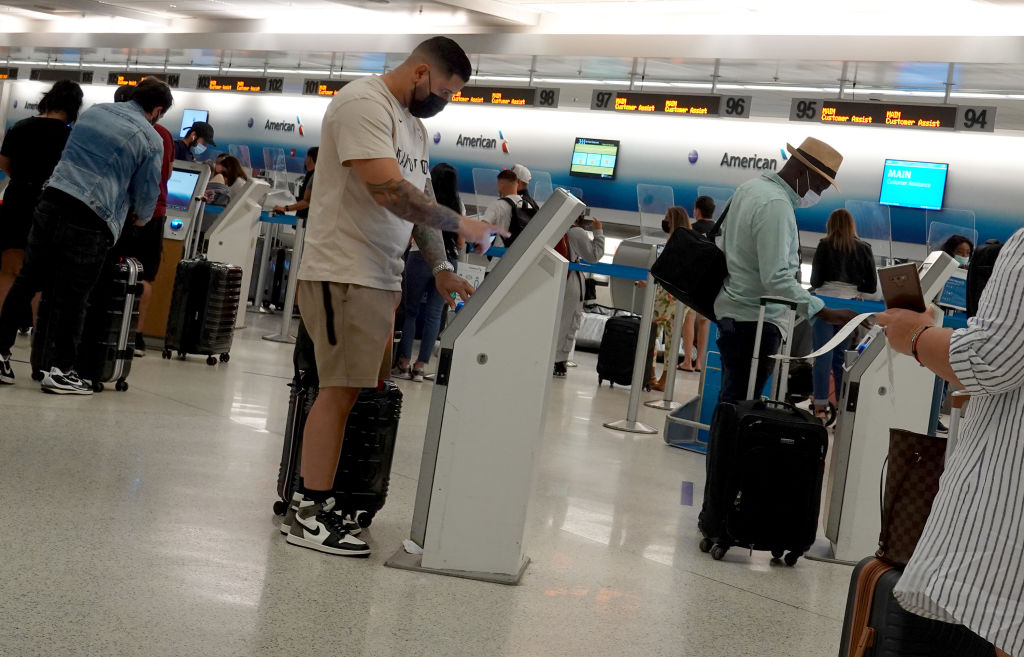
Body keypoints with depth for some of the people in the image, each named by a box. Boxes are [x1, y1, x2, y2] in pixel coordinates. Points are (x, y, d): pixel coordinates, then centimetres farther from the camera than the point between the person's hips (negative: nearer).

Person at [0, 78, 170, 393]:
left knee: (26, 281, 12)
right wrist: (142, 219, 27)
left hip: (51, 201, 6)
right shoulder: (151, 140, 0)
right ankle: (59, 369, 4)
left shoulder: (94, 111, 17)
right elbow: (147, 193, 5)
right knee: (71, 296, 0)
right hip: (91, 221, -5)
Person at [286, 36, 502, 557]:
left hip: (382, 279, 9)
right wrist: (460, 225, -16)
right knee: (341, 389, -10)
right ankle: (308, 514, -4)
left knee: (361, 391, 6)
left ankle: (315, 497, 11)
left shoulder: (413, 124, 19)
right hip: (342, 273, -9)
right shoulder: (364, 103, -12)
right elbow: (389, 190, -22)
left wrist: (439, 268, 8)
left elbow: (421, 198, 19)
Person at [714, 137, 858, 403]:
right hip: (754, 320, -10)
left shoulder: (751, 187, 10)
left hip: (731, 310, 10)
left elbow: (725, 238, 21)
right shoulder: (776, 204, -21)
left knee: (733, 399, 15)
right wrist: (827, 313, -29)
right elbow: (776, 278, -27)